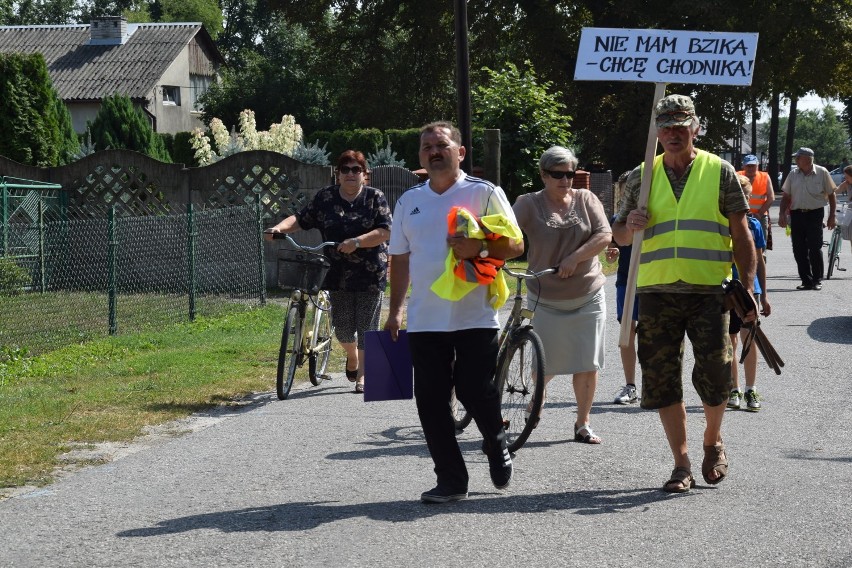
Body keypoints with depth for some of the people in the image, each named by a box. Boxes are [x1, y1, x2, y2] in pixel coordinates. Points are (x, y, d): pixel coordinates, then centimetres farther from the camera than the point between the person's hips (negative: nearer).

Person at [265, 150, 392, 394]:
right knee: (342, 325, 4)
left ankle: (363, 375, 9)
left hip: (370, 274, -2)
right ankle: (352, 357, 35)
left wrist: (357, 242, -24)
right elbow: (302, 219, 5)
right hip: (338, 273, 2)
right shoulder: (325, 197, 5)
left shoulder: (375, 198, -2)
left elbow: (385, 231, -11)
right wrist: (280, 227, -14)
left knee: (367, 326, -2)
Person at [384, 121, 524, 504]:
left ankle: (497, 446, 26)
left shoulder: (484, 193, 1)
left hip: (476, 317, -4)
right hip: (425, 321, 4)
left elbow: (515, 245, -3)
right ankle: (450, 480, 10)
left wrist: (479, 249, -21)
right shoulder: (409, 201, 14)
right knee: (431, 401, 1)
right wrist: (395, 310, 16)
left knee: (476, 392, -5)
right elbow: (400, 259, 20)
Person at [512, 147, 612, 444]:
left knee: (587, 364, 1)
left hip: (588, 296, 1)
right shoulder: (528, 204, -2)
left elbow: (604, 235, -6)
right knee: (547, 364, 3)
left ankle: (583, 424, 13)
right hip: (546, 299, -1)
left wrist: (574, 258, -18)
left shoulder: (586, 200, 3)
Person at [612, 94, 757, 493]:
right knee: (662, 379, 0)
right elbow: (620, 236, 15)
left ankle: (713, 441, 22)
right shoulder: (642, 176, 10)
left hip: (708, 291, -2)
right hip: (656, 292, 2)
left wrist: (748, 288, -3)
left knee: (714, 374, -7)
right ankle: (681, 464, 11)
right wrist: (630, 226, -9)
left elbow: (741, 236, 5)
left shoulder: (719, 172, 5)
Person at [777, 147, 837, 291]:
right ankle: (806, 281, 12)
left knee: (815, 248, -7)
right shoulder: (793, 174, 8)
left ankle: (817, 280, 5)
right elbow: (786, 196, 13)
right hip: (797, 214, 4)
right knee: (799, 250, 3)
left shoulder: (822, 173, -2)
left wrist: (832, 216, -1)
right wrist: (782, 214, 1)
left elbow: (831, 195, 3)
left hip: (815, 214, -4)